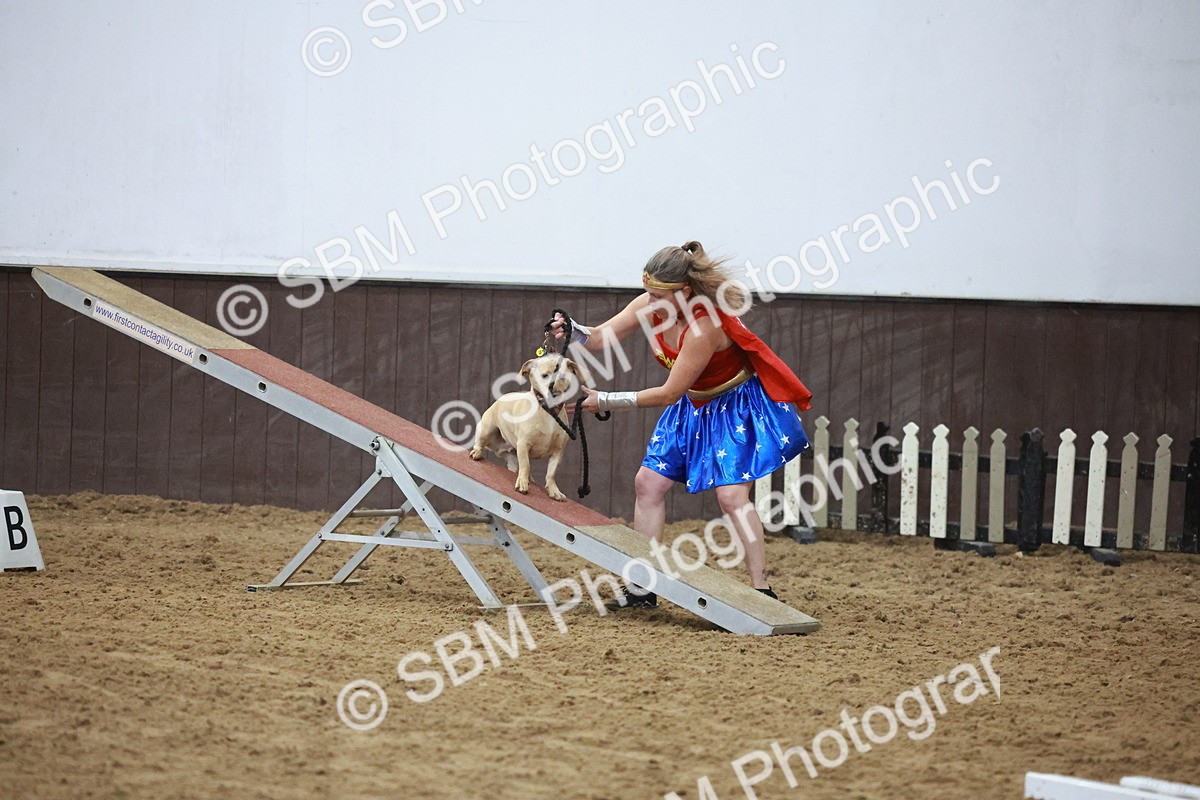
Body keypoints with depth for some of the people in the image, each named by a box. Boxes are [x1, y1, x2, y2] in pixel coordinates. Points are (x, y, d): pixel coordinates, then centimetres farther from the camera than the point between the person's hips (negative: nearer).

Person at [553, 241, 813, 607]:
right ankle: (642, 587, 8)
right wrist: (572, 330, -36)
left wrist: (607, 401, -29)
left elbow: (669, 393, -30)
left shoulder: (705, 326, -34)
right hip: (694, 406, 8)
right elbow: (600, 337, -13)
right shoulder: (650, 305, -13)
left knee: (731, 495, -20)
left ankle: (762, 591, -14)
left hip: (735, 408, -8)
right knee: (648, 482, 3)